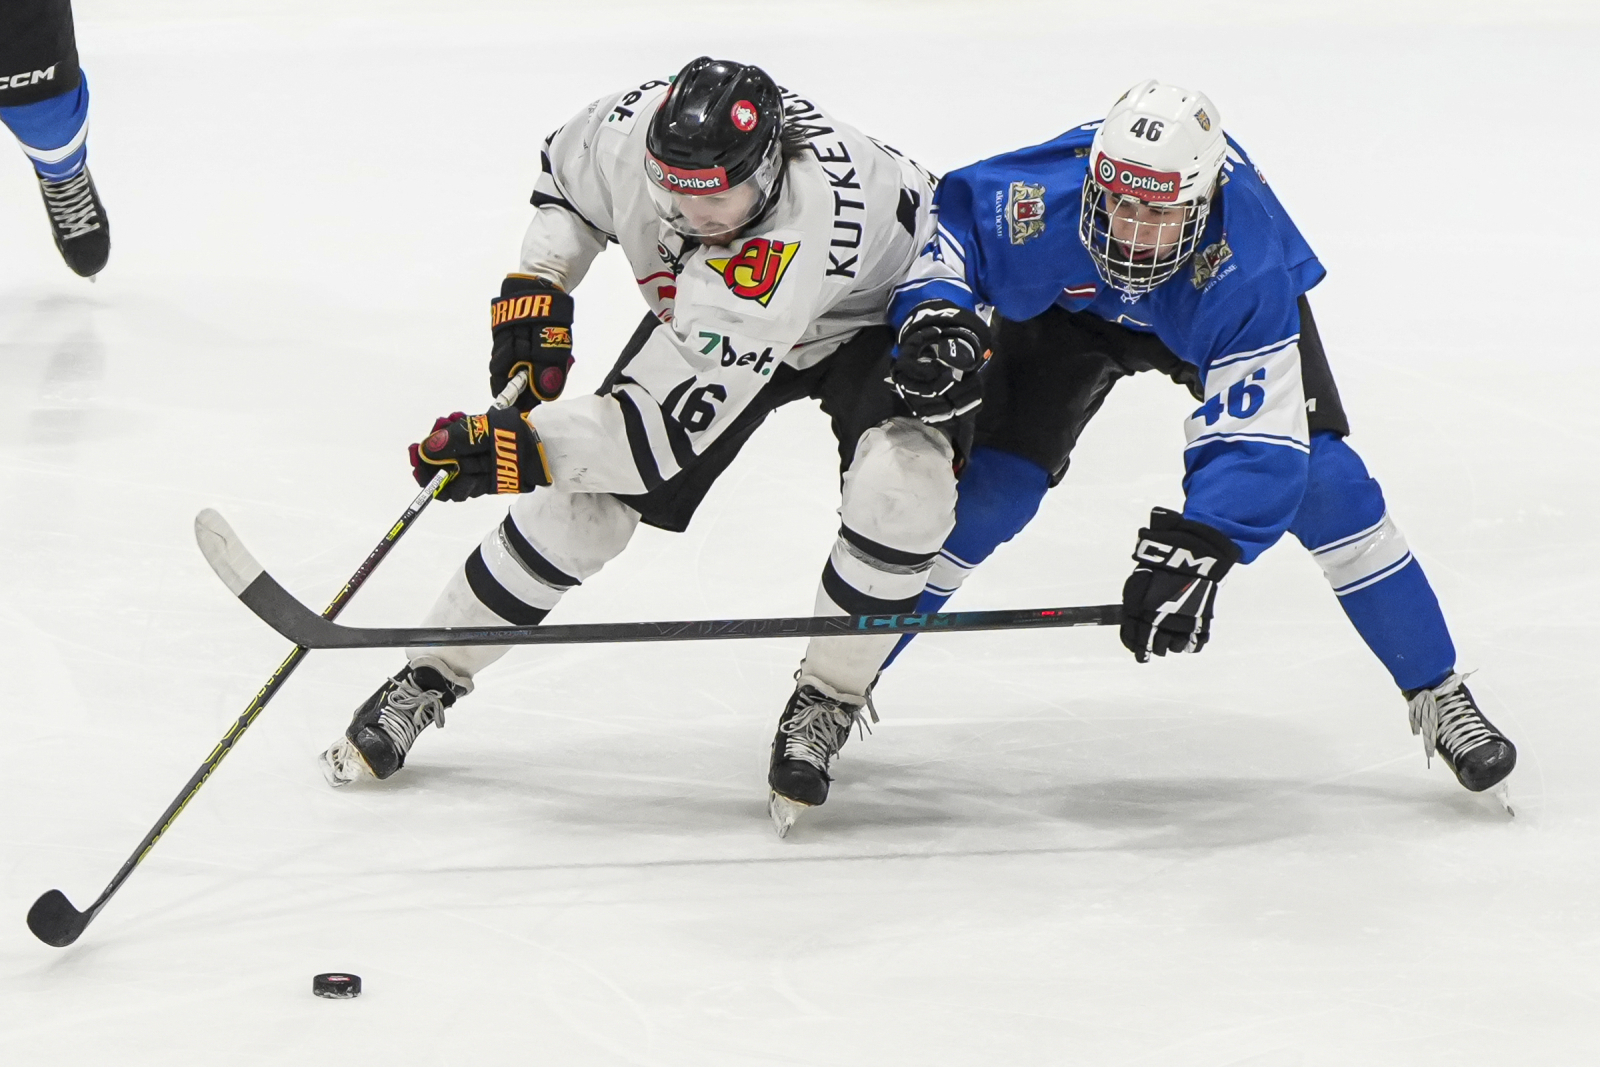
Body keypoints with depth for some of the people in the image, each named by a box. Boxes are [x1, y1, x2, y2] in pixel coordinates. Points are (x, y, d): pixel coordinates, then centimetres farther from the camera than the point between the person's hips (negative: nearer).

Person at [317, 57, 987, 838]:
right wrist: (536, 286, -14)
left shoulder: (799, 232, -46)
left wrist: (518, 446, -44)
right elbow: (566, 177, -1)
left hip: (880, 310, -5)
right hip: (705, 315, 5)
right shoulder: (632, 132, -31)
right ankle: (428, 679, 10)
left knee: (904, 484, -32)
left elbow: (679, 424, -43)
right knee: (585, 497, -7)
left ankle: (824, 702, -10)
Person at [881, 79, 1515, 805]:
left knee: (1321, 481, -16)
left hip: (1213, 316, -1)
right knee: (983, 488, -11)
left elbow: (1253, 437, -43)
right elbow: (947, 218, -16)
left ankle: (1438, 697, -2)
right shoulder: (1042, 197, -39)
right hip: (1071, 307, 1)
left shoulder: (1248, 266, -43)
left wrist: (1194, 554, -54)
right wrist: (933, 310, -35)